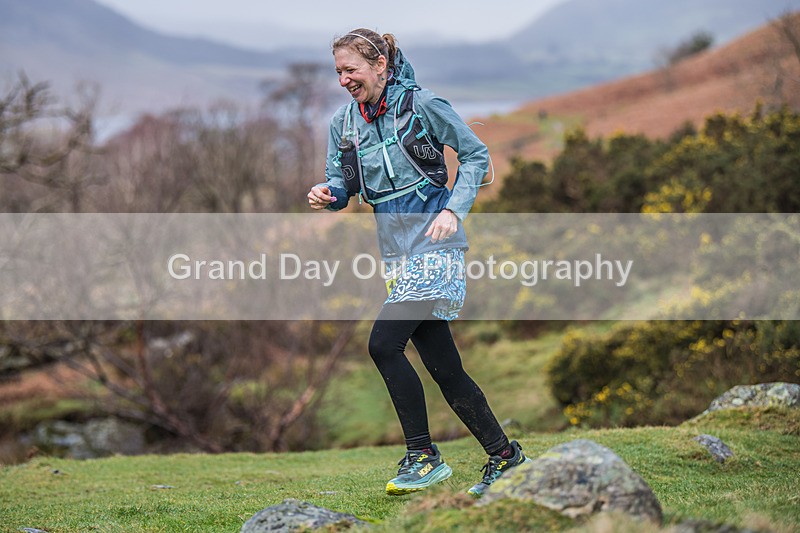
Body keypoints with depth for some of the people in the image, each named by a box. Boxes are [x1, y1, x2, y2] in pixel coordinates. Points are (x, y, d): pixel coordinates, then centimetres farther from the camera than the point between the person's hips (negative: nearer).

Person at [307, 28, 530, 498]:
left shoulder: (422, 105, -5)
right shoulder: (343, 123, 10)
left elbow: (477, 156, 0)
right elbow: (342, 183, 15)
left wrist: (453, 210, -11)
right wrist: (327, 194, -8)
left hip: (434, 240, -6)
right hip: (397, 248, 7)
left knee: (384, 343, -19)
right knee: (444, 368, 7)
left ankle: (425, 456, -8)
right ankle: (506, 455, 20)